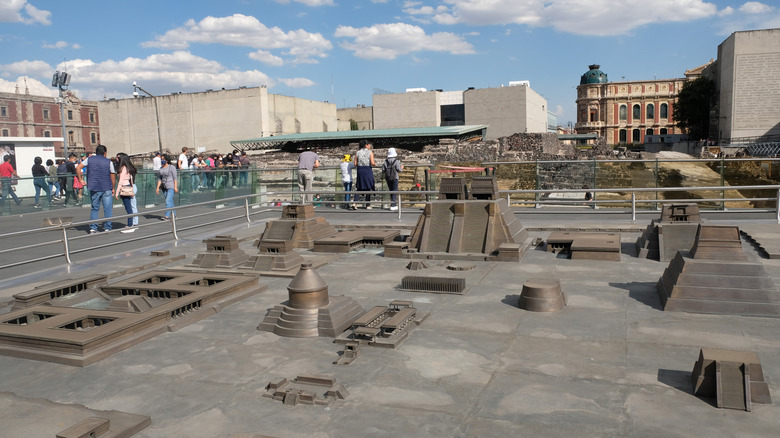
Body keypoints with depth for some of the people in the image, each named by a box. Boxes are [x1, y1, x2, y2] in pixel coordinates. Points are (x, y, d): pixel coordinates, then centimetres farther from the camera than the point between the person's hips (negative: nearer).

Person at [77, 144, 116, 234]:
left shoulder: (89, 159, 6)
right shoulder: (109, 162, -2)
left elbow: (78, 167, -1)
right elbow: (113, 176, -1)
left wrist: (80, 179, 7)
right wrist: (113, 188, 8)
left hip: (94, 188, 3)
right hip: (107, 188, -3)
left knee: (94, 208, 13)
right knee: (108, 209, 2)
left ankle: (93, 228, 10)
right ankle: (107, 228, 1)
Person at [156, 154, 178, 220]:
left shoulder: (171, 167, -6)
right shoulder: (161, 168, 12)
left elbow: (175, 178, -8)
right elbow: (159, 178, 14)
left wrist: (175, 187, -13)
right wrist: (158, 187, 8)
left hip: (171, 186, -6)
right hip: (164, 187, 7)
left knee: (168, 201, -14)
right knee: (170, 201, 12)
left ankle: (167, 216, -17)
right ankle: (174, 214, 23)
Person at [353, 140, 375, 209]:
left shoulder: (358, 152, 6)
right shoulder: (370, 152, -3)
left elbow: (355, 164, 2)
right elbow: (372, 163, -13)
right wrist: (374, 164, 9)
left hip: (360, 170, 3)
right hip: (368, 170, -3)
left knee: (360, 187, 11)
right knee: (368, 187, 6)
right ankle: (368, 205, 9)